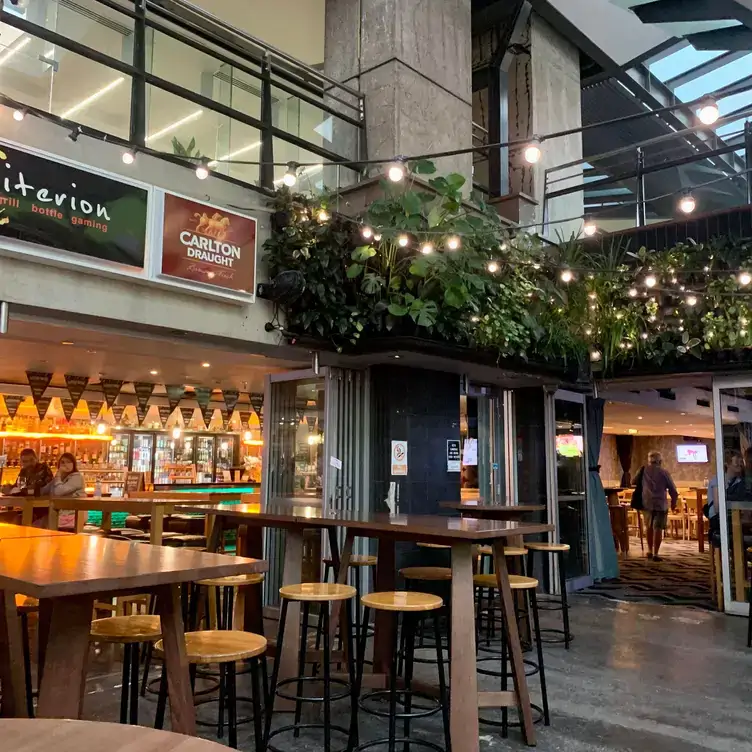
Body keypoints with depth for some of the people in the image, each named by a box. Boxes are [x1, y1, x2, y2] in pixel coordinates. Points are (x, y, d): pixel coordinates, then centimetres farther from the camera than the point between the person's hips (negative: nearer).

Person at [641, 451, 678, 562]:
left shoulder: (643, 471, 1)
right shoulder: (663, 473, -4)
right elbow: (673, 490, -2)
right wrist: (673, 503, 14)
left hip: (646, 503, 3)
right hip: (660, 504, -3)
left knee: (649, 527, 19)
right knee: (658, 529, 0)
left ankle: (650, 551, 25)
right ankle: (655, 554, -4)